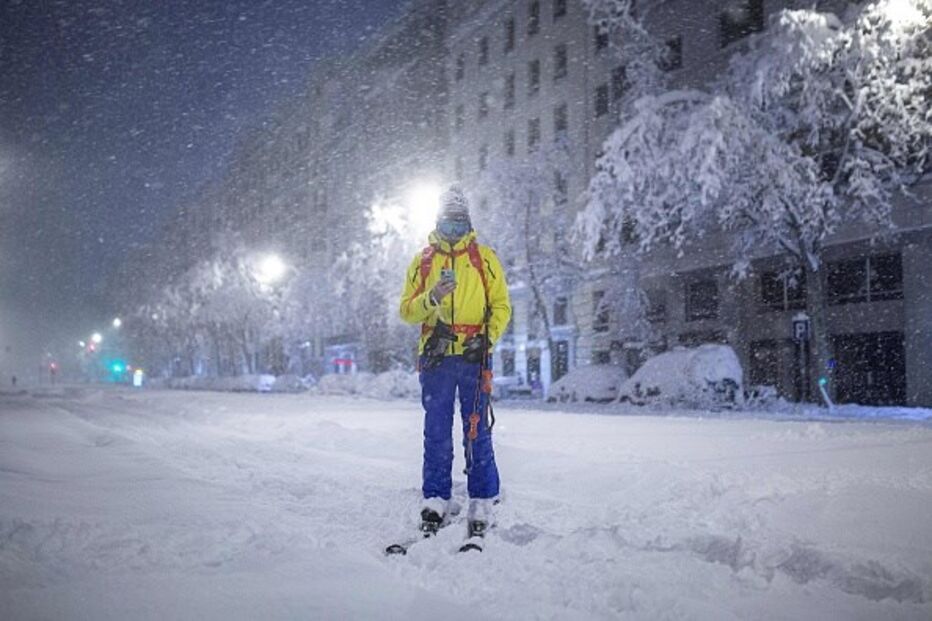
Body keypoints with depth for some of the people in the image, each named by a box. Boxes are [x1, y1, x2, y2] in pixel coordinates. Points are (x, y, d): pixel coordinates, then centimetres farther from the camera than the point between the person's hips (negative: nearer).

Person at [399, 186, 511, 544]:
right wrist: (432, 297, -13)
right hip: (436, 357, 2)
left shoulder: (484, 258, 10)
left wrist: (487, 338, -9)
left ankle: (482, 505, 3)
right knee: (436, 433, 4)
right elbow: (407, 310, 7)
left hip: (474, 357, -1)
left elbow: (501, 306, 7)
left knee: (477, 433, -1)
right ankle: (435, 501, 10)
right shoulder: (422, 261, 13)